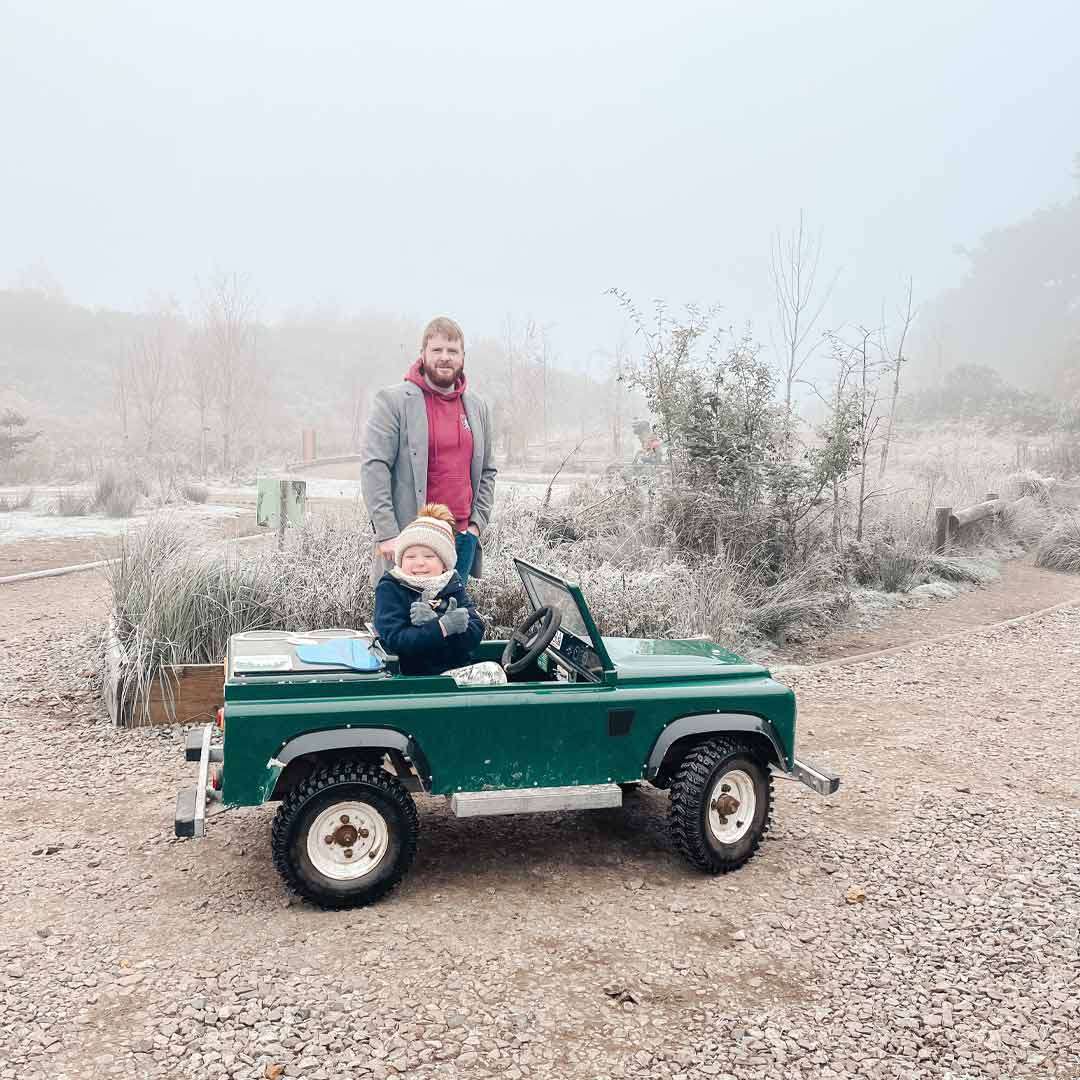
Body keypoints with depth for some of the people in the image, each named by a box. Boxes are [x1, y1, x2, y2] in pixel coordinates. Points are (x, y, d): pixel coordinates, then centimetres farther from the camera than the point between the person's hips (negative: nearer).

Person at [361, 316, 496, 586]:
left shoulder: (478, 407, 14)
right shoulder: (392, 401, -3)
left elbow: (487, 472, 21)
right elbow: (374, 467, -10)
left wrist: (477, 523, 9)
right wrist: (387, 533, -15)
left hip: (463, 538, 5)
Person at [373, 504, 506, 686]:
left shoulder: (452, 586, 9)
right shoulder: (390, 589, -2)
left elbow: (474, 635, -6)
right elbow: (395, 639, -18)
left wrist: (433, 622, -21)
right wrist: (442, 626, -25)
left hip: (458, 672, 5)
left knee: (493, 670, -22)